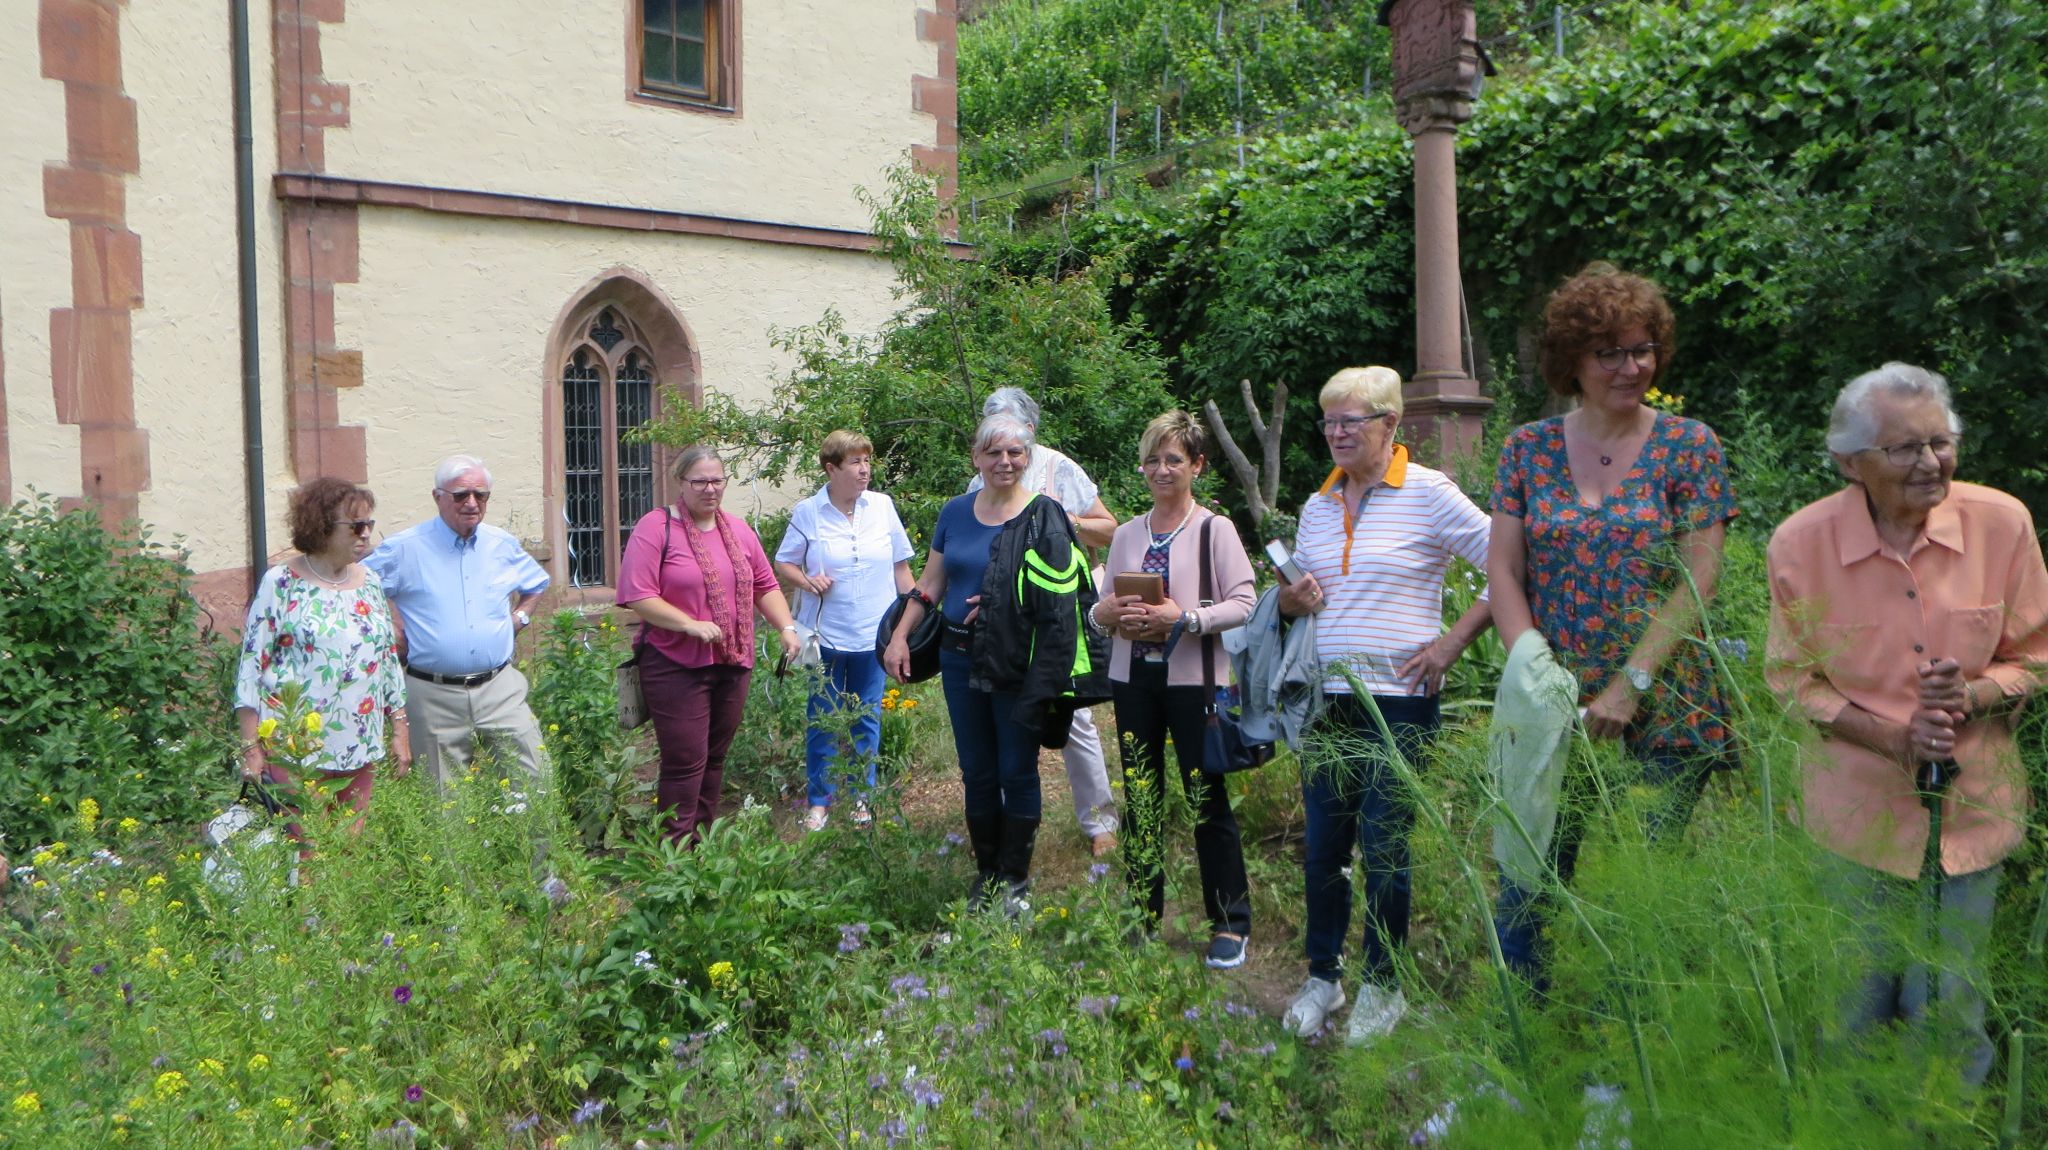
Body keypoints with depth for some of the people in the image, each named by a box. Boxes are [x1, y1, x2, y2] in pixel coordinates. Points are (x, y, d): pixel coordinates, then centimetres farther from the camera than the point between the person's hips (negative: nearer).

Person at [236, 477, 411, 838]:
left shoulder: (370, 583, 10)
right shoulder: (281, 583, -6)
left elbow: (390, 659, 15)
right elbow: (251, 666, -5)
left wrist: (400, 731, 13)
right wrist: (251, 747, -8)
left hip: (361, 750, 5)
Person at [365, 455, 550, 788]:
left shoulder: (504, 545, 10)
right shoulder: (405, 549, -3)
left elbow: (536, 584, 27)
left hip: (500, 688, 3)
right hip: (434, 696, -3)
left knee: (533, 778, 0)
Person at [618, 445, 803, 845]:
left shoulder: (738, 530, 12)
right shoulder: (656, 528, -8)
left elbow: (765, 586, 18)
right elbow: (637, 596, -15)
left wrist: (786, 627, 2)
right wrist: (692, 625, -22)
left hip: (734, 663, 6)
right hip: (676, 666, -6)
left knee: (715, 758, 14)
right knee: (686, 762, -4)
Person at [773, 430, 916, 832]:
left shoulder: (883, 506, 0)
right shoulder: (807, 513, -4)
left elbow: (901, 567, 7)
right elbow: (783, 564, 3)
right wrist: (806, 581, -18)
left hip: (874, 634, 2)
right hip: (827, 636, -1)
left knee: (868, 719, 10)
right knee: (823, 721, 7)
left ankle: (862, 797, 25)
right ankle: (819, 801, 20)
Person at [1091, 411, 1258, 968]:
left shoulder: (1214, 529, -3)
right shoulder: (1127, 534, 12)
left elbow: (1244, 604, -9)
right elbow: (1103, 607, 16)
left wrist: (1184, 618, -20)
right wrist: (1110, 612, -6)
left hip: (1194, 679, -5)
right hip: (1133, 677, 5)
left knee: (1208, 800, -1)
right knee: (1140, 799, 11)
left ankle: (1230, 924, 10)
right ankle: (1143, 917, 23)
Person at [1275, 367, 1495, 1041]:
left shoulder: (1428, 493, -6)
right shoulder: (1318, 506, 12)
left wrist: (1451, 644, -10)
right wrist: (1290, 598, -1)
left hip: (1399, 700, -5)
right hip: (1325, 699, 5)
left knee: (1384, 850, 1)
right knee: (1323, 846, 9)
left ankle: (1382, 986, 19)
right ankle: (1322, 976, 24)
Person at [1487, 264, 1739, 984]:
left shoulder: (1688, 446, 2)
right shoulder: (1528, 448, 7)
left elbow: (1699, 579, -5)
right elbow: (1503, 572, 4)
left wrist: (1631, 684, -13)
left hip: (1661, 711, -1)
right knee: (1525, 884, 3)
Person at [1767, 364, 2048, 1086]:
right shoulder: (1800, 542, -11)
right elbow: (1794, 680, -2)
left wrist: (1972, 695, -19)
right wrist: (1892, 737, -17)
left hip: (1971, 808, 1)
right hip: (1858, 806, -1)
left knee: (1950, 1013, 9)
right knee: (1855, 1012, 13)